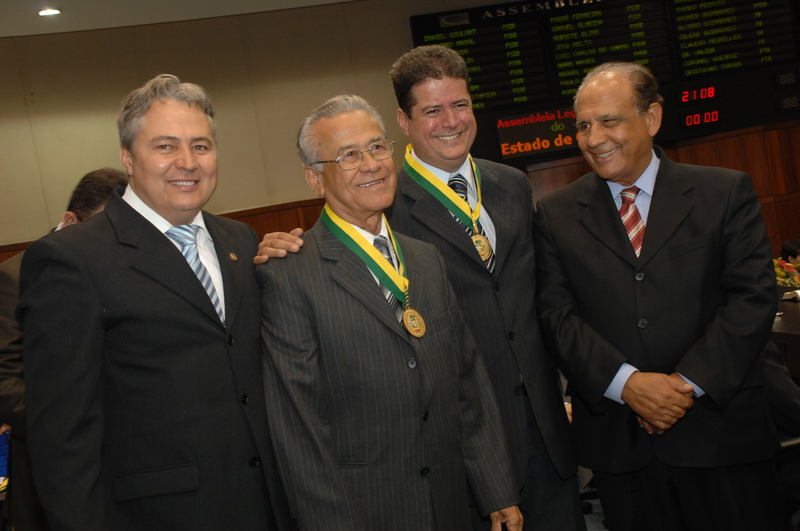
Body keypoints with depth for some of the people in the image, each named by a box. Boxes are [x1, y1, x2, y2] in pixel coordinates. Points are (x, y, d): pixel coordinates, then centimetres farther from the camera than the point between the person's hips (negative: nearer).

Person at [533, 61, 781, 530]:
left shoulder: (726, 192, 1)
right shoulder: (557, 214, 5)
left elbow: (754, 297, -5)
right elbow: (557, 314, -2)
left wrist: (690, 382, -13)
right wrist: (626, 382, -14)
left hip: (722, 433, 0)